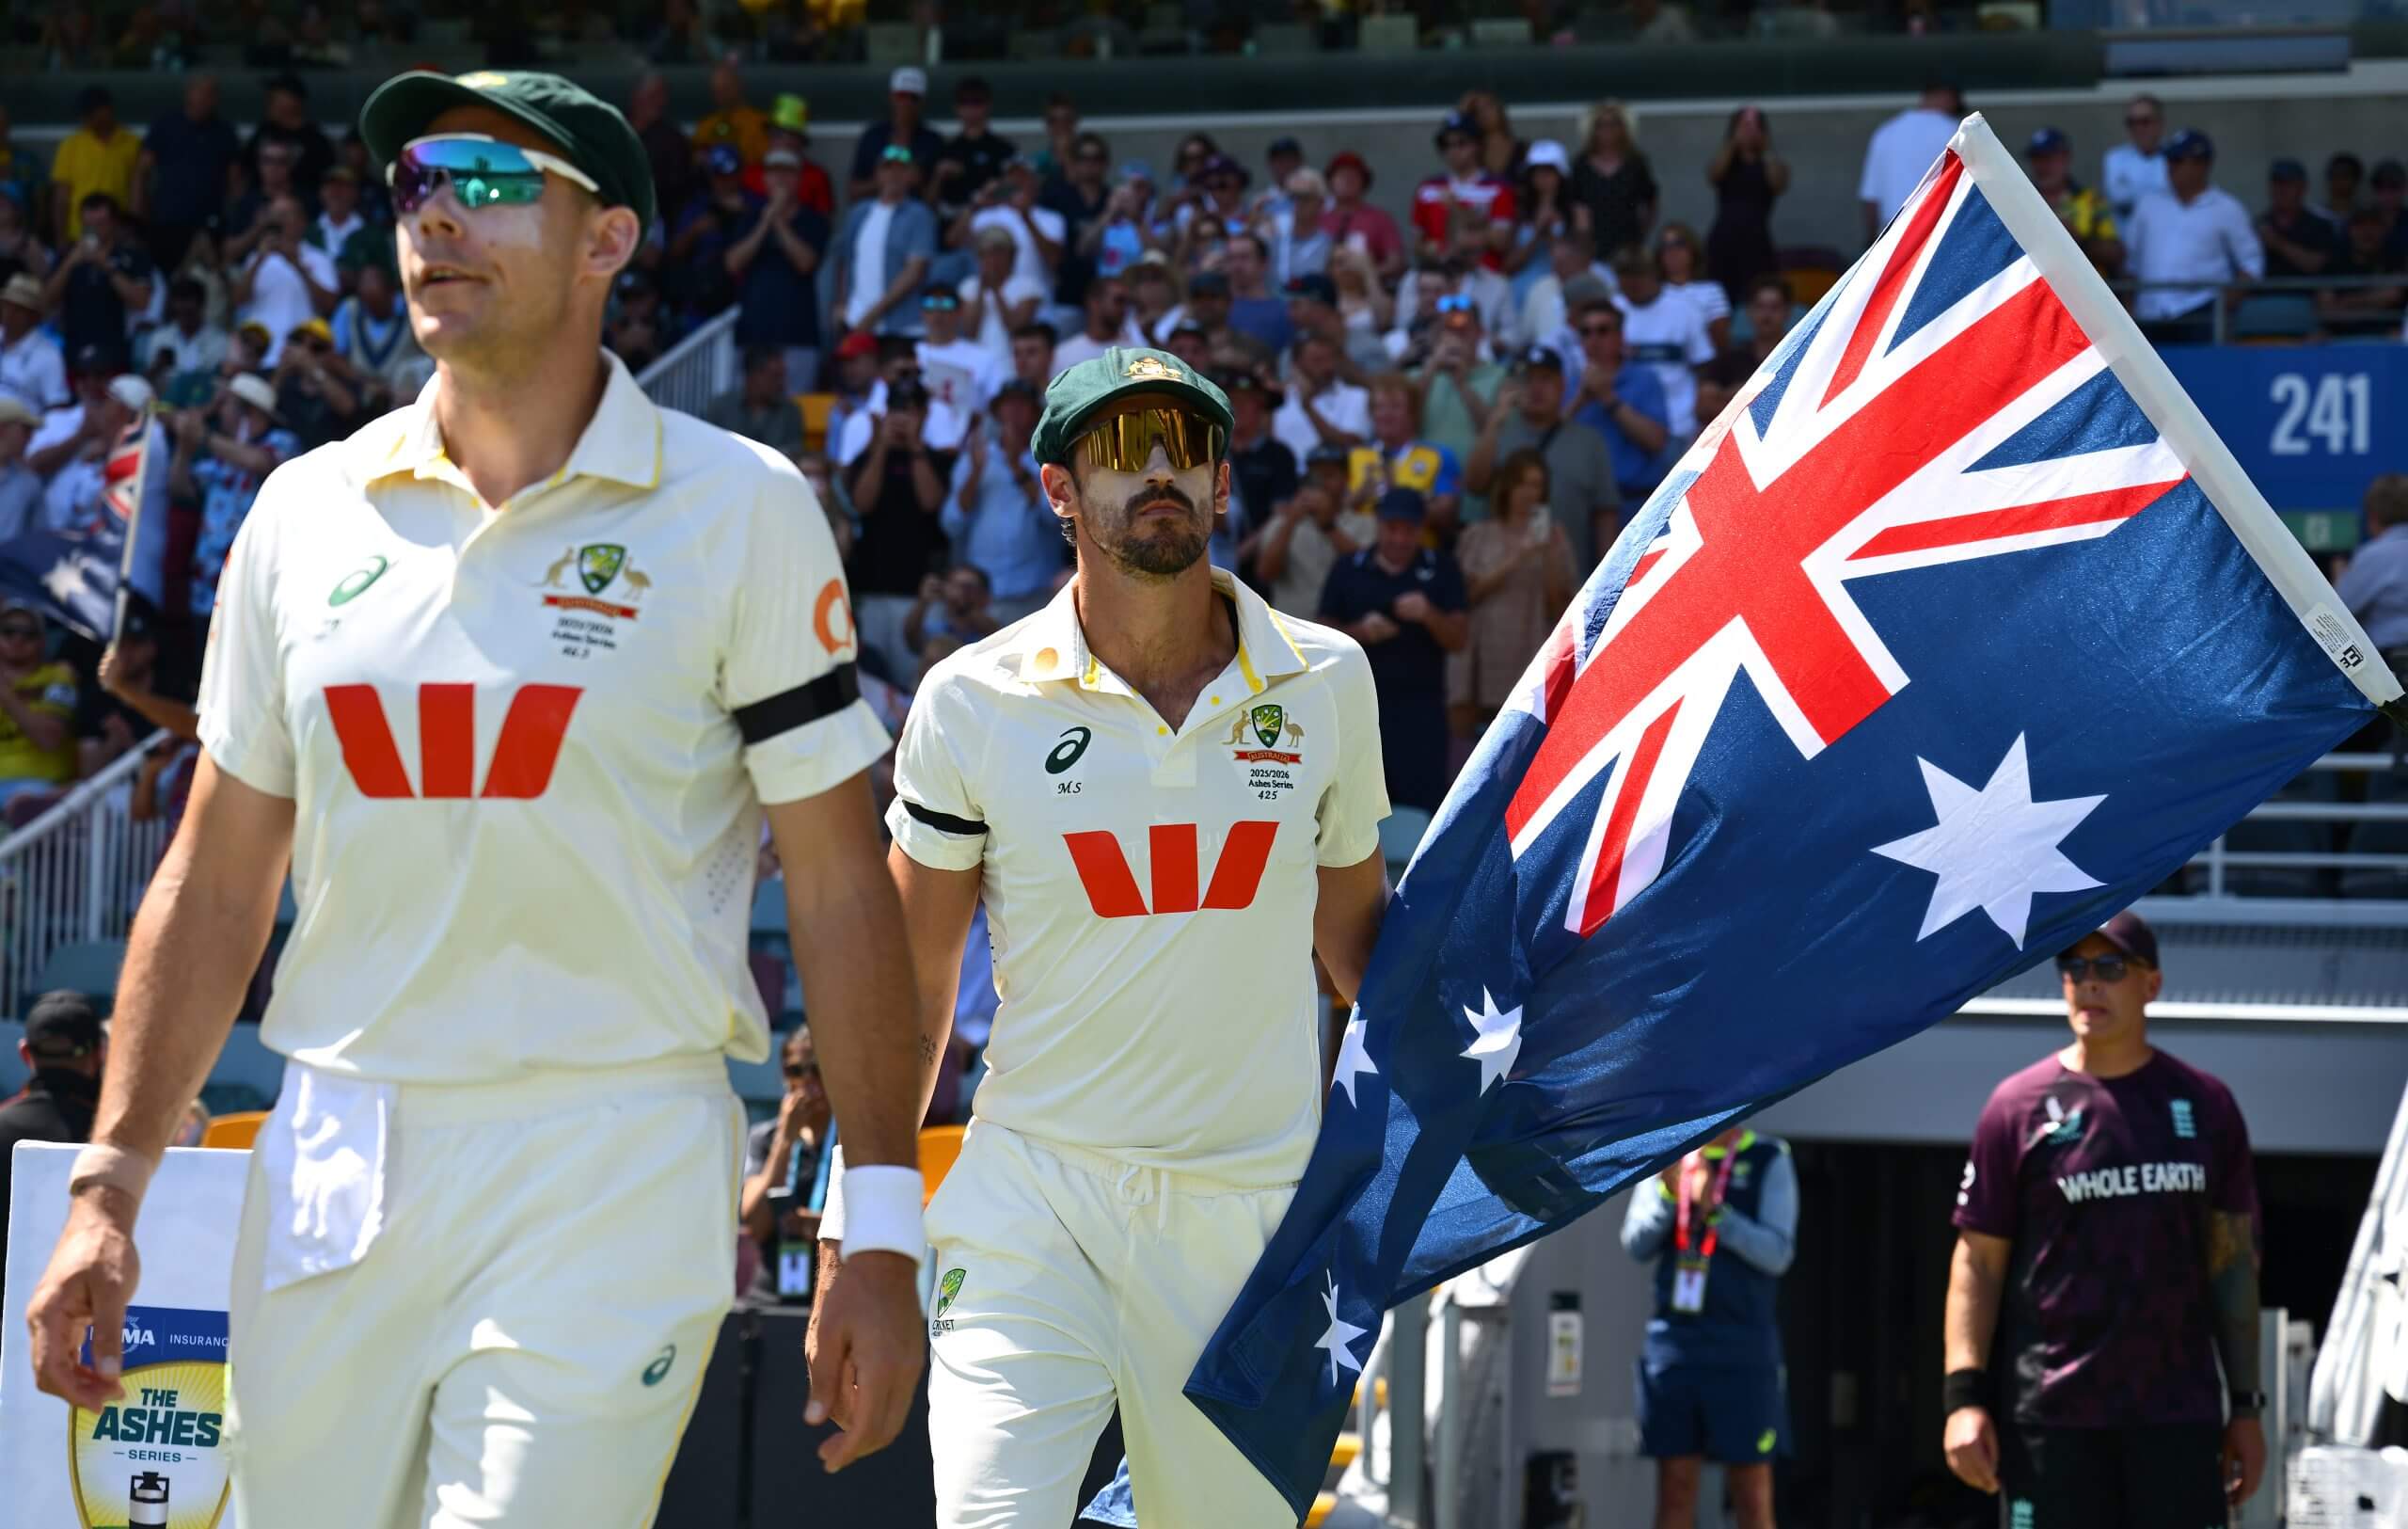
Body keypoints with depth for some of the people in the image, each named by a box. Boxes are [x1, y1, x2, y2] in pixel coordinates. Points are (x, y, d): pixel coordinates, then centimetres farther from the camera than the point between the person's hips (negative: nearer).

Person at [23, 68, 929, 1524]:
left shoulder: (739, 509, -1)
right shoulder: (307, 511, 10)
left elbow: (838, 884, -1)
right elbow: (218, 880, 14)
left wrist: (882, 1235, -6)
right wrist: (108, 1188, 7)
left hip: (612, 1176, -4)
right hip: (334, 1173, 4)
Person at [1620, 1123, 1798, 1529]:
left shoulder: (1769, 1162, -1)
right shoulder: (1669, 1157, 10)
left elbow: (1777, 1254, -9)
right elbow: (1636, 1245, 6)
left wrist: (1715, 1211, -21)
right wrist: (1668, 1191, -11)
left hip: (1742, 1346, -4)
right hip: (1673, 1340, 4)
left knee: (1752, 1495, -4)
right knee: (1675, 1489, 4)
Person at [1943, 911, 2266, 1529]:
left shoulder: (2205, 1104, 9)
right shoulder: (2018, 1106, 2)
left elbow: (2234, 1259, 12)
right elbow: (1978, 1261, 1)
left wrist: (2246, 1406, 7)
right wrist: (1964, 1396, -9)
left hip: (2178, 1410, 2)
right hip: (2050, 1418, -2)